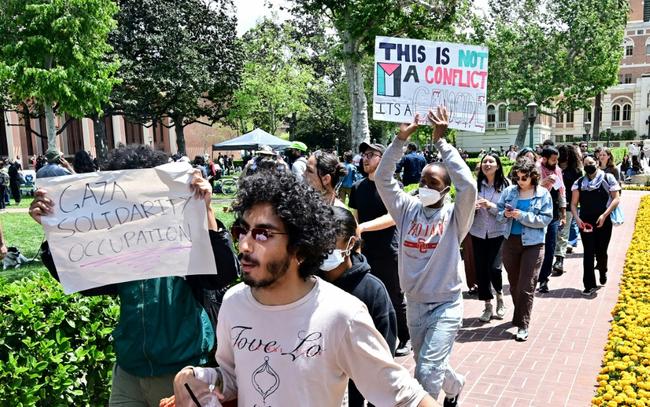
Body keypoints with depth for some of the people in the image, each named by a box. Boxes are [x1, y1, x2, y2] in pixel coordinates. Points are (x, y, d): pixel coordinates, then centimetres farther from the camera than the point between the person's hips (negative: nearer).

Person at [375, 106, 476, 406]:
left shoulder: (454, 216, -10)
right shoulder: (408, 209, -1)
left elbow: (468, 185, -28)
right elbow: (383, 178, -8)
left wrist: (441, 141, -25)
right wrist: (401, 139, -17)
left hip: (446, 305, -4)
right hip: (414, 304, 5)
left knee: (427, 373, -13)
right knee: (429, 367, 24)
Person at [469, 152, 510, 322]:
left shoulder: (505, 185, -6)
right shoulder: (476, 184, 0)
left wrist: (490, 206, -20)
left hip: (497, 232, -2)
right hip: (478, 232, 3)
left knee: (494, 268, -11)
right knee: (481, 269, 6)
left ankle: (500, 299, 20)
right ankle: (488, 307, 22)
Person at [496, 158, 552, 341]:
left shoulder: (543, 194, -6)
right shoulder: (509, 191, 2)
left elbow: (546, 219, -12)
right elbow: (498, 212, 6)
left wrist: (522, 216, -21)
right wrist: (505, 214, -16)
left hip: (532, 244, -4)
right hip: (510, 242, 4)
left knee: (526, 287, -4)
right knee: (514, 283, 16)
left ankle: (523, 325, 2)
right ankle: (519, 316, 35)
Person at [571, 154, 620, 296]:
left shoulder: (607, 178, 1)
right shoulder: (579, 182, 7)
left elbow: (615, 199, -3)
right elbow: (574, 203, 6)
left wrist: (604, 215, -13)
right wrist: (577, 218, -10)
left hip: (603, 222, -1)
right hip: (585, 223, 1)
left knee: (601, 252, 6)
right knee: (588, 253, -1)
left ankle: (603, 271, 41)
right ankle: (589, 286, 6)